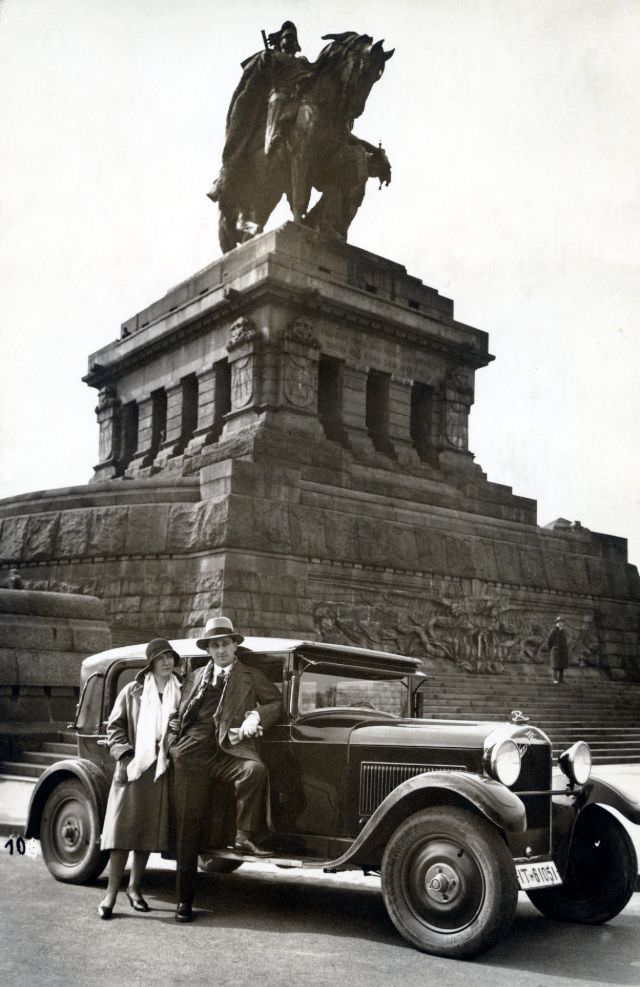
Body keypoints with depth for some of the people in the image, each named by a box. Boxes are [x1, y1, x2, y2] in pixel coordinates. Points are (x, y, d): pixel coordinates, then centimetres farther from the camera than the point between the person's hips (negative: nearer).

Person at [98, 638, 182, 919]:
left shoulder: (180, 693, 8)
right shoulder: (133, 691, 5)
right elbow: (115, 726, 6)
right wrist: (124, 756, -7)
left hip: (163, 770, 2)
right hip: (133, 767, -2)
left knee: (149, 832, 8)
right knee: (123, 830, -5)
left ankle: (135, 887, 23)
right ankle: (111, 893, 1)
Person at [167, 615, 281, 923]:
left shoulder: (251, 676, 14)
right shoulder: (195, 678, 21)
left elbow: (275, 700, 9)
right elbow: (178, 714, 25)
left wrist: (255, 716, -8)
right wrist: (173, 742, 8)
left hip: (228, 750, -2)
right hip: (191, 755, 2)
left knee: (255, 769, -36)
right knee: (188, 826, 1)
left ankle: (245, 837, -19)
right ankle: (185, 899, 12)